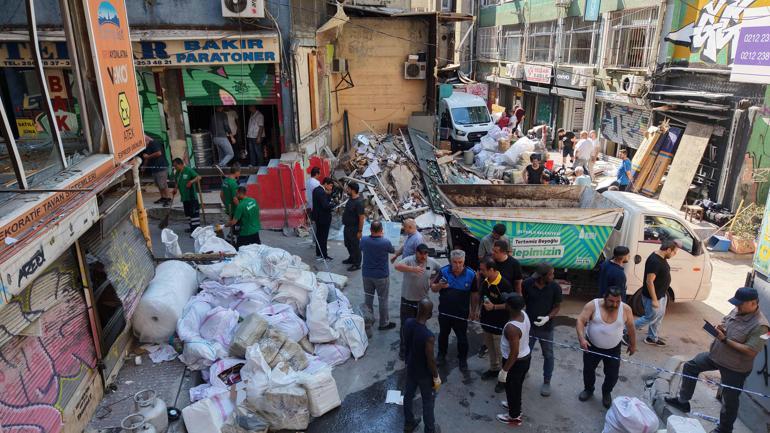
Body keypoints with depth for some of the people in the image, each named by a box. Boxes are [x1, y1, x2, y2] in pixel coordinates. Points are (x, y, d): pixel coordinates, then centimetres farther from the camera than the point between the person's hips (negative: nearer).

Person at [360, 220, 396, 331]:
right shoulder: (386, 242, -23)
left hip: (366, 274, 4)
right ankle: (384, 323, 23)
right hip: (381, 276, -4)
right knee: (383, 300, 11)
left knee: (368, 297, 20)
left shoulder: (364, 240, -13)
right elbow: (393, 251, -1)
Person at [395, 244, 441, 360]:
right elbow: (397, 266, -40)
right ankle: (404, 350, 24)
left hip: (423, 300, 4)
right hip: (408, 300, -4)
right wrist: (413, 269, -55)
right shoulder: (409, 260, -19)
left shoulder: (432, 262, -6)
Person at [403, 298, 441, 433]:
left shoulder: (408, 323, -19)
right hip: (424, 374, -6)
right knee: (428, 401, 19)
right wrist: (436, 377, -9)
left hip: (410, 368, 6)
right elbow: (430, 360, -25)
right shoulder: (428, 336, -38)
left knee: (408, 395, 27)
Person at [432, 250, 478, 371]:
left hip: (461, 313, -1)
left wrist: (473, 311, 1)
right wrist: (439, 285, -29)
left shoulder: (471, 274, -15)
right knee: (443, 334, 21)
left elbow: (474, 294, -4)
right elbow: (433, 288, -7)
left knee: (462, 338, 13)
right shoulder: (443, 271, -14)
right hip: (444, 311, 2)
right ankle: (441, 355, 43)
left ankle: (462, 359, 35)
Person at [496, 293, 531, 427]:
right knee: (517, 386, 30)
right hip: (526, 357, 8)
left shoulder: (511, 328, -37)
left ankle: (514, 417, 36)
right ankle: (515, 406, 54)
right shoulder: (523, 314, -12)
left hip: (516, 362, -8)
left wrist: (504, 370, -20)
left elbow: (514, 353, -31)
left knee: (512, 388, 16)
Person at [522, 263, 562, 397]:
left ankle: (546, 382, 30)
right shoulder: (527, 284, -15)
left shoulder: (555, 287, -16)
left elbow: (557, 306, -6)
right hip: (529, 325, 0)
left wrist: (548, 317, -22)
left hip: (546, 327, 0)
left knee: (548, 355, 12)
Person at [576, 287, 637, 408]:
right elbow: (580, 321, -21)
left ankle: (606, 393, 36)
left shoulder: (626, 309, -15)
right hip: (592, 346, 0)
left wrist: (633, 344, 10)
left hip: (613, 349, 1)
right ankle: (588, 389, 42)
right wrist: (581, 338, -34)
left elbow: (630, 327, 0)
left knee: (612, 375, 7)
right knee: (588, 370, 15)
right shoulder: (592, 305, -20)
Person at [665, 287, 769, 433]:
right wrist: (720, 327, -10)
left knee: (730, 399, 10)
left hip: (735, 368, -8)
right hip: (715, 355, 8)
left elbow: (751, 351, -30)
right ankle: (683, 401, 28)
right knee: (690, 366, 15)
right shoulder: (737, 310, -4)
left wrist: (725, 340, -27)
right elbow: (724, 321, 14)